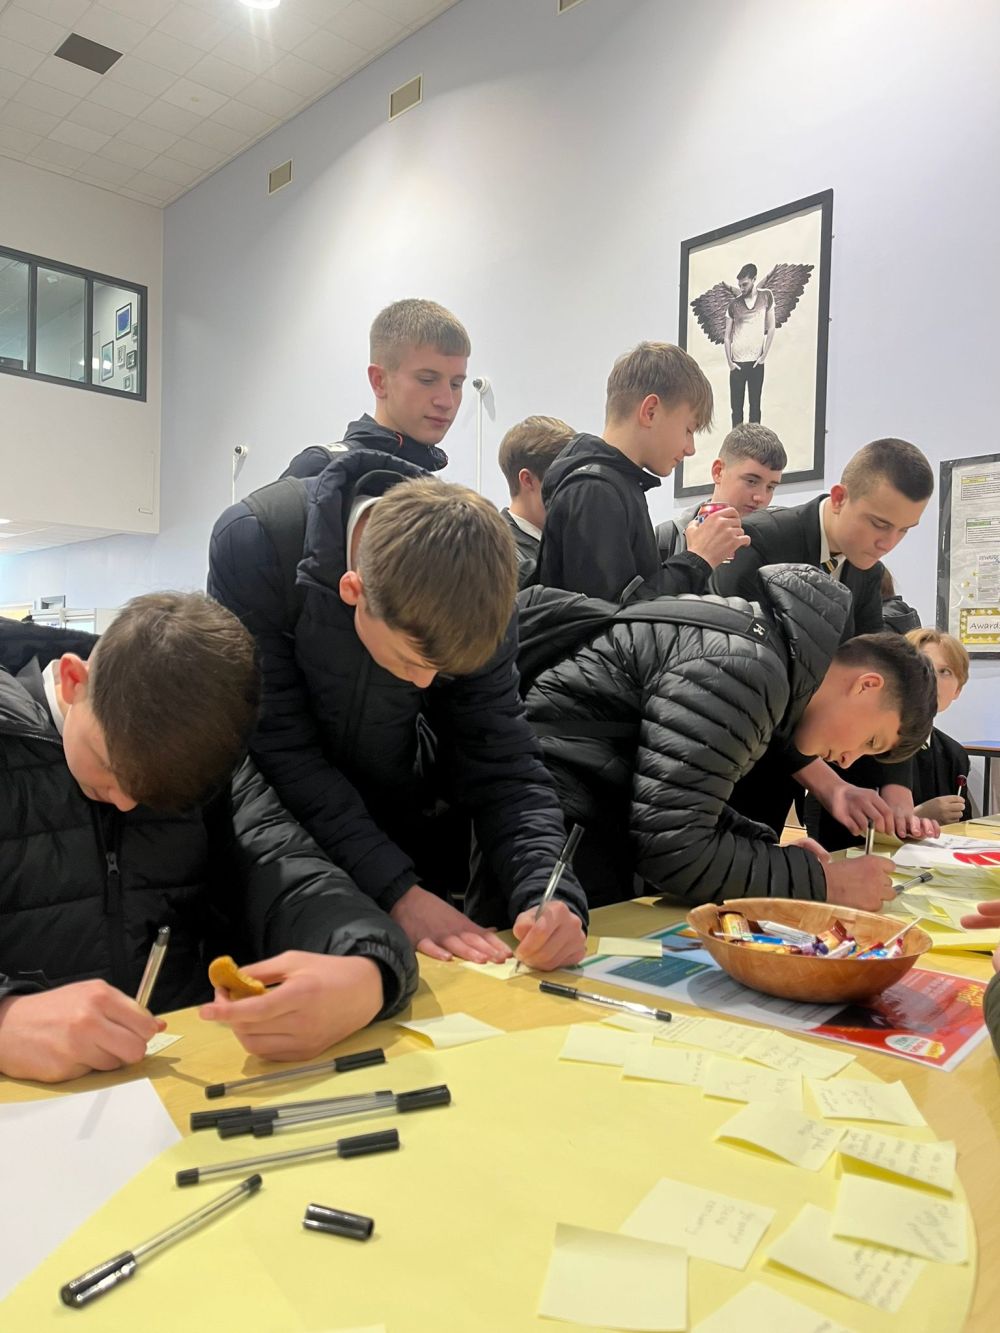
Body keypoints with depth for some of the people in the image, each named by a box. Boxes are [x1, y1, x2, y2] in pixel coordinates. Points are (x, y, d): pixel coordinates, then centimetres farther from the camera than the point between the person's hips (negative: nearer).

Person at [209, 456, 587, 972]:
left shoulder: (476, 583, -20)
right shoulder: (252, 547, -29)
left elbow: (500, 761, -17)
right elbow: (280, 746, -26)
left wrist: (548, 893, -32)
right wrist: (396, 890, -31)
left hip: (404, 837, 2)